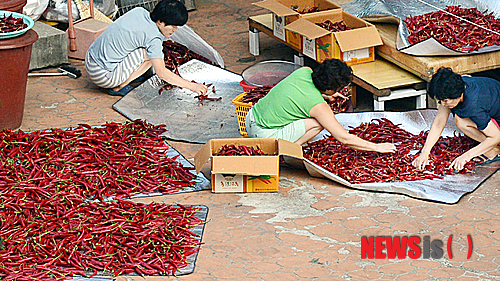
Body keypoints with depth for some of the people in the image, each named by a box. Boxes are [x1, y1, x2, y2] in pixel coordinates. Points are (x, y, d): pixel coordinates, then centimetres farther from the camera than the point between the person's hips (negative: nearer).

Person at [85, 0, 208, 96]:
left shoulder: (139, 11, 2)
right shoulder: (153, 38, -19)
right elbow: (161, 72, -17)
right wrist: (192, 86, -13)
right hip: (103, 75, -8)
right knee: (150, 55, -13)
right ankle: (118, 87, -6)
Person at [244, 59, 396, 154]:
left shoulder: (304, 71, -1)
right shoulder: (319, 106, -20)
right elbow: (344, 139, -15)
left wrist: (323, 94, 22)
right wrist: (376, 147, -6)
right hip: (263, 134, -8)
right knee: (318, 122, -11)